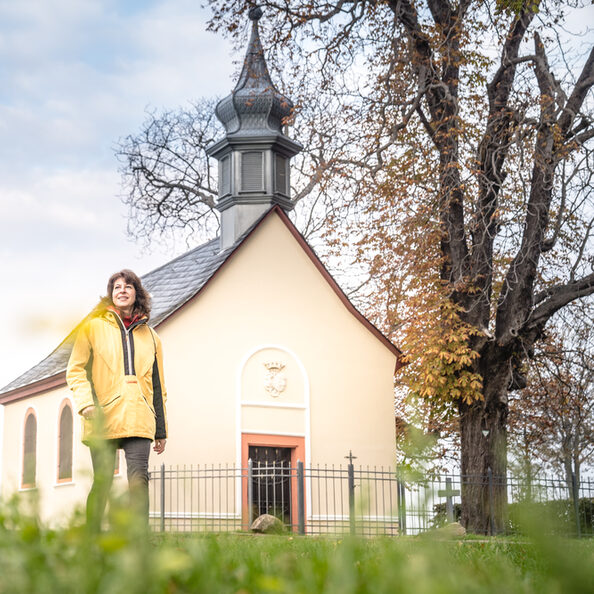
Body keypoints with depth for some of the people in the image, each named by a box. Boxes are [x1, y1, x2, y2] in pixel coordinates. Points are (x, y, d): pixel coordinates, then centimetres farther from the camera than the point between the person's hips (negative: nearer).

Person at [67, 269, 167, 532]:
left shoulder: (149, 336, 19)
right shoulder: (93, 327, 11)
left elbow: (158, 386, 21)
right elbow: (76, 370, 5)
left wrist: (161, 430, 19)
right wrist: (86, 403, -13)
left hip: (138, 419, 2)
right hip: (103, 419, -2)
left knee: (139, 478, -14)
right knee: (102, 482, -1)